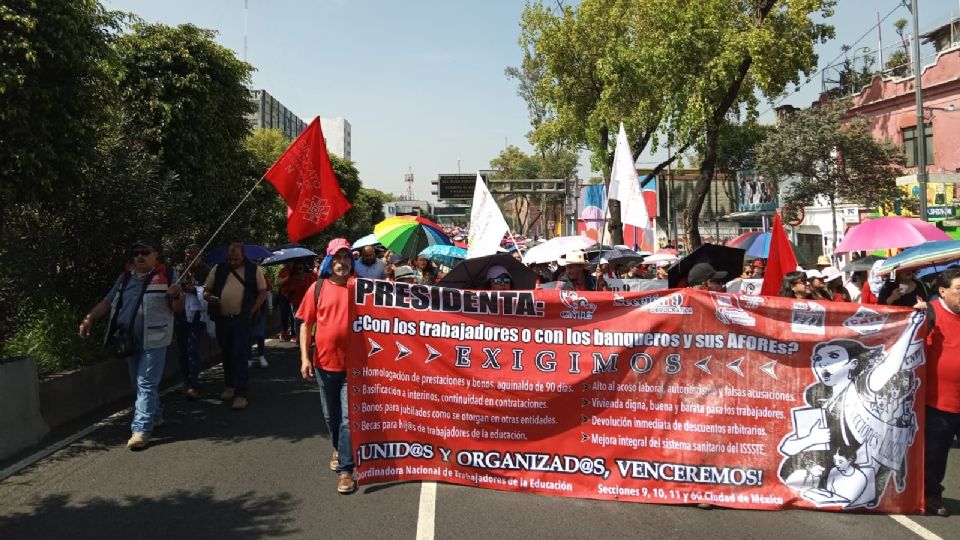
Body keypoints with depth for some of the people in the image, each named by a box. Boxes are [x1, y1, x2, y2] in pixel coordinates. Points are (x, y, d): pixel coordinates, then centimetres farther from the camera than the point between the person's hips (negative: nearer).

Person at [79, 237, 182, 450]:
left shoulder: (167, 276, -3)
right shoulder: (125, 278, 12)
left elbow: (176, 308, -3)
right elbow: (107, 302, 14)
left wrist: (176, 296, -25)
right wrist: (90, 317, 1)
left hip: (153, 340, -6)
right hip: (129, 340, 6)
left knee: (146, 384, -8)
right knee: (139, 383, 17)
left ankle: (142, 429, -9)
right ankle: (155, 416, 34)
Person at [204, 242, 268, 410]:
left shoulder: (254, 270, 1)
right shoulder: (218, 269, 9)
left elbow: (262, 292, 4)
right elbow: (206, 291, 14)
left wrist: (252, 311, -6)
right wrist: (210, 298, -10)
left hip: (242, 319, -4)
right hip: (222, 319, 4)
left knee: (240, 356, -7)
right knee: (226, 355, 16)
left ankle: (241, 394, -5)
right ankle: (229, 386, 33)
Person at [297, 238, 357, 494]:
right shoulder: (318, 288, -1)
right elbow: (305, 324, 3)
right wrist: (305, 357, -3)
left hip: (352, 364, -2)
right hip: (324, 363, 3)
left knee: (349, 417, -3)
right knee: (331, 415, 19)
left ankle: (345, 469, 6)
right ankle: (338, 448, 45)